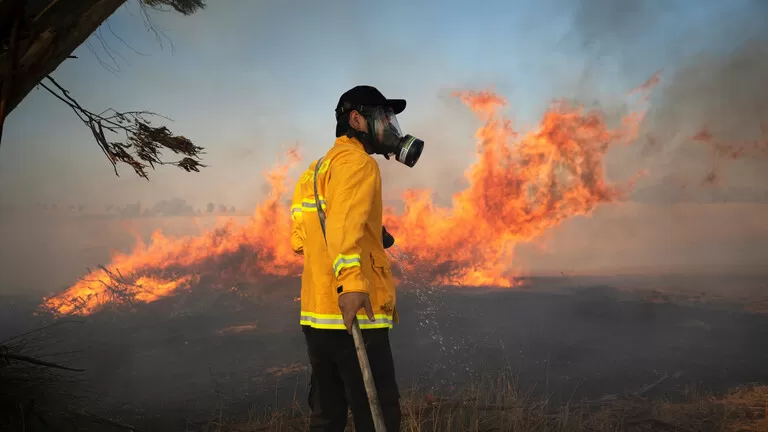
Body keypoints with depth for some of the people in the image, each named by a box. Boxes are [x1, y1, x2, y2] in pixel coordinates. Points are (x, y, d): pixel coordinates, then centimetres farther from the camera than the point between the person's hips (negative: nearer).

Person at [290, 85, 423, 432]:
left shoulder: (319, 168, 24)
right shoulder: (357, 161, -6)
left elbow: (300, 240, 25)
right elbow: (345, 220, -25)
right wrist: (351, 280, -37)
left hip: (317, 313, 10)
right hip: (351, 313, -10)